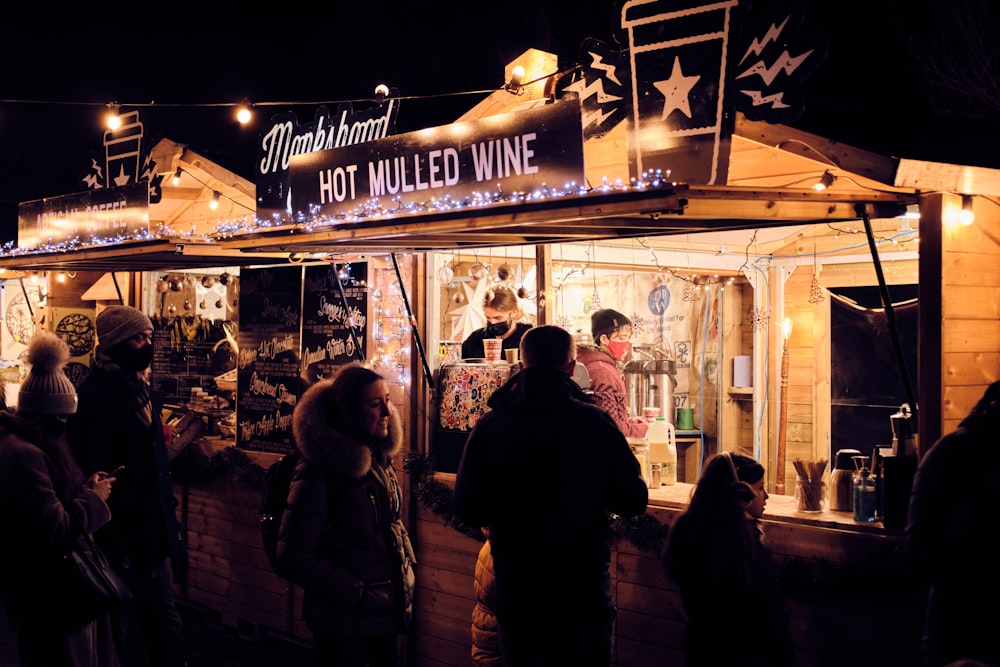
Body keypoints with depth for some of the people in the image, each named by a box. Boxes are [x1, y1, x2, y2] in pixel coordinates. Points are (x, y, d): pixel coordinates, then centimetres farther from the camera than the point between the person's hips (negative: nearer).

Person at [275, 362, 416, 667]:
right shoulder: (319, 473, -19)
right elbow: (294, 559, -18)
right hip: (344, 622, -7)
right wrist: (356, 594, -17)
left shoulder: (380, 459, 4)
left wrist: (407, 571, 5)